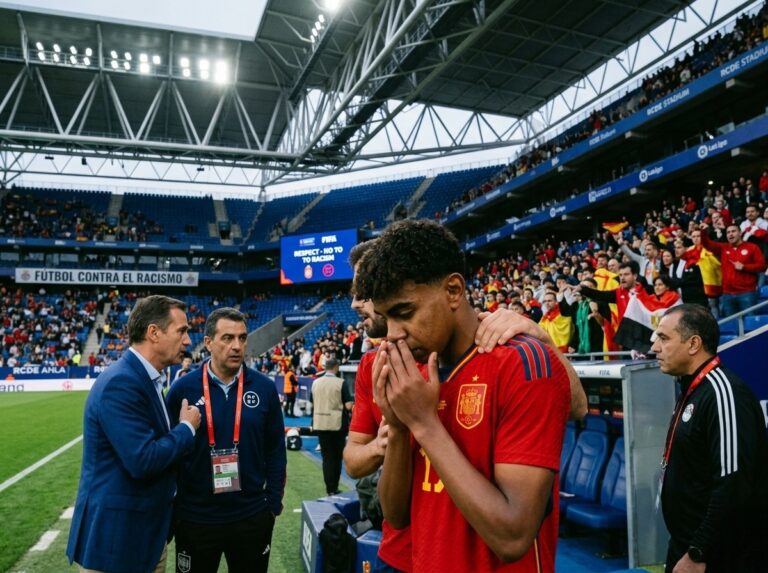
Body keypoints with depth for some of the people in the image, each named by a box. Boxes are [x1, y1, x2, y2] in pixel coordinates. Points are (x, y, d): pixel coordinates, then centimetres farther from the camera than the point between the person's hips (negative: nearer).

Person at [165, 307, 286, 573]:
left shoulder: (264, 388, -4)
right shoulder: (183, 389, -8)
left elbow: (276, 449, 2)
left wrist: (273, 503, 2)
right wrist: (170, 508, 0)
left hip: (252, 516, 1)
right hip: (195, 517, -1)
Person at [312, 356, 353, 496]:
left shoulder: (316, 382, 4)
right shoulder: (341, 383, -10)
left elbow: (313, 404, 12)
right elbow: (348, 406, -13)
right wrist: (352, 403, 8)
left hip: (320, 424, 3)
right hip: (337, 424, -3)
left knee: (327, 457, 8)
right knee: (337, 457, 9)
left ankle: (330, 488, 8)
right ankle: (334, 488, 13)